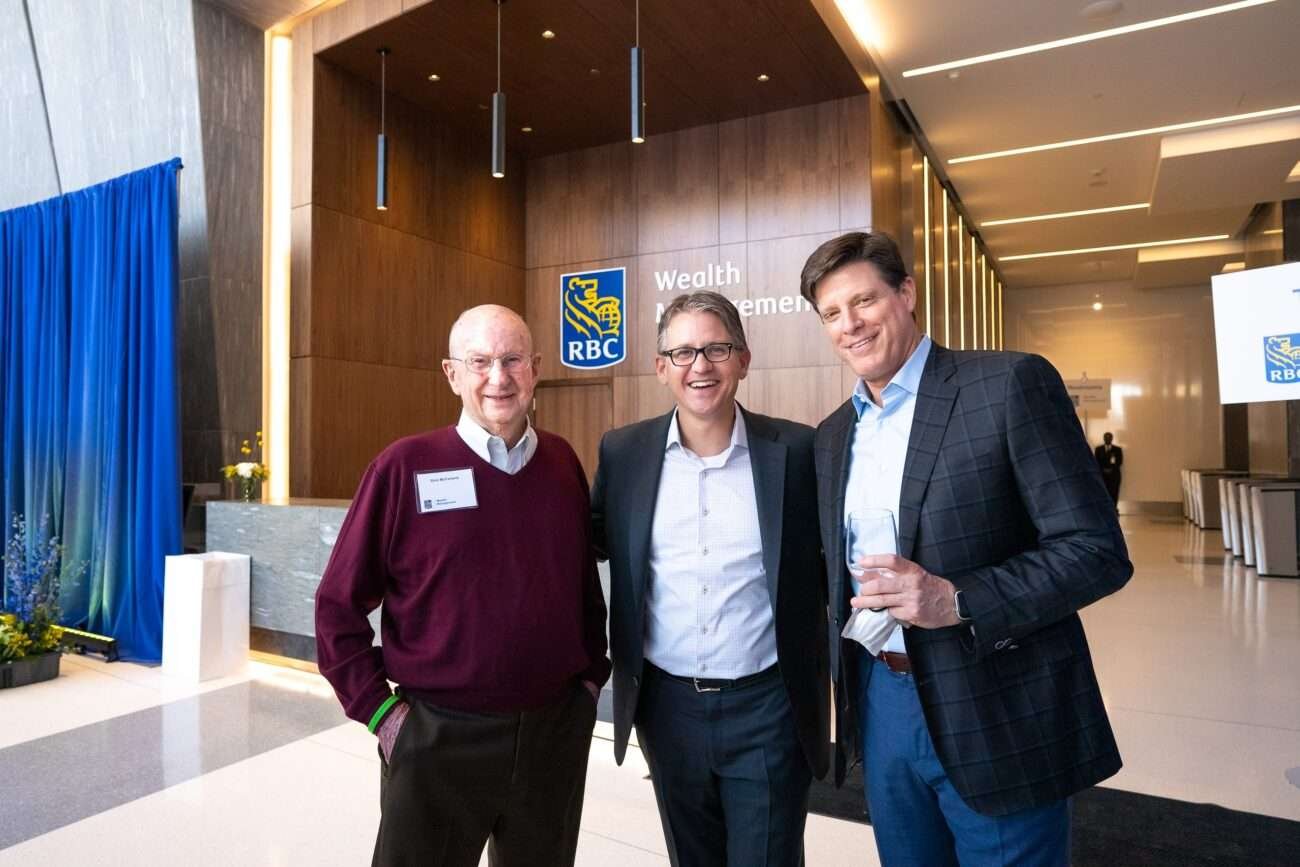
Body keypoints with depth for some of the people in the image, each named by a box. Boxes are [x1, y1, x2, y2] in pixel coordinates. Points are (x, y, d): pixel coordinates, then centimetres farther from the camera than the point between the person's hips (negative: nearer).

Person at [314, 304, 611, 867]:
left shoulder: (563, 463, 0)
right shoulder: (406, 466, -10)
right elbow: (338, 605, -5)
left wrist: (592, 674, 6)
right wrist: (379, 709, -7)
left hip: (556, 729, 4)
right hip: (439, 735, -3)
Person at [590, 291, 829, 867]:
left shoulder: (796, 450, -8)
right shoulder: (623, 452, -4)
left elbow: (830, 559, 2)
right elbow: (595, 542, 9)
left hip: (767, 708, -2)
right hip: (667, 705, 3)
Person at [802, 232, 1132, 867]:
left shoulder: (1010, 384, -11)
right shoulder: (833, 434, 7)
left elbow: (1098, 551, -14)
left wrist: (956, 601, -26)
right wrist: (847, 695, 11)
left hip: (998, 719, -5)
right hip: (881, 707, 6)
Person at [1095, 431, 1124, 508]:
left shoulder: (1118, 449, 11)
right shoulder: (1098, 449, 12)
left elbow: (1120, 462, 2)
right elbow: (1096, 462, 5)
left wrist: (1111, 468, -14)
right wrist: (1104, 469, -9)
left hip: (1114, 475, 0)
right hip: (1101, 475, 0)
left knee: (1113, 494, -6)